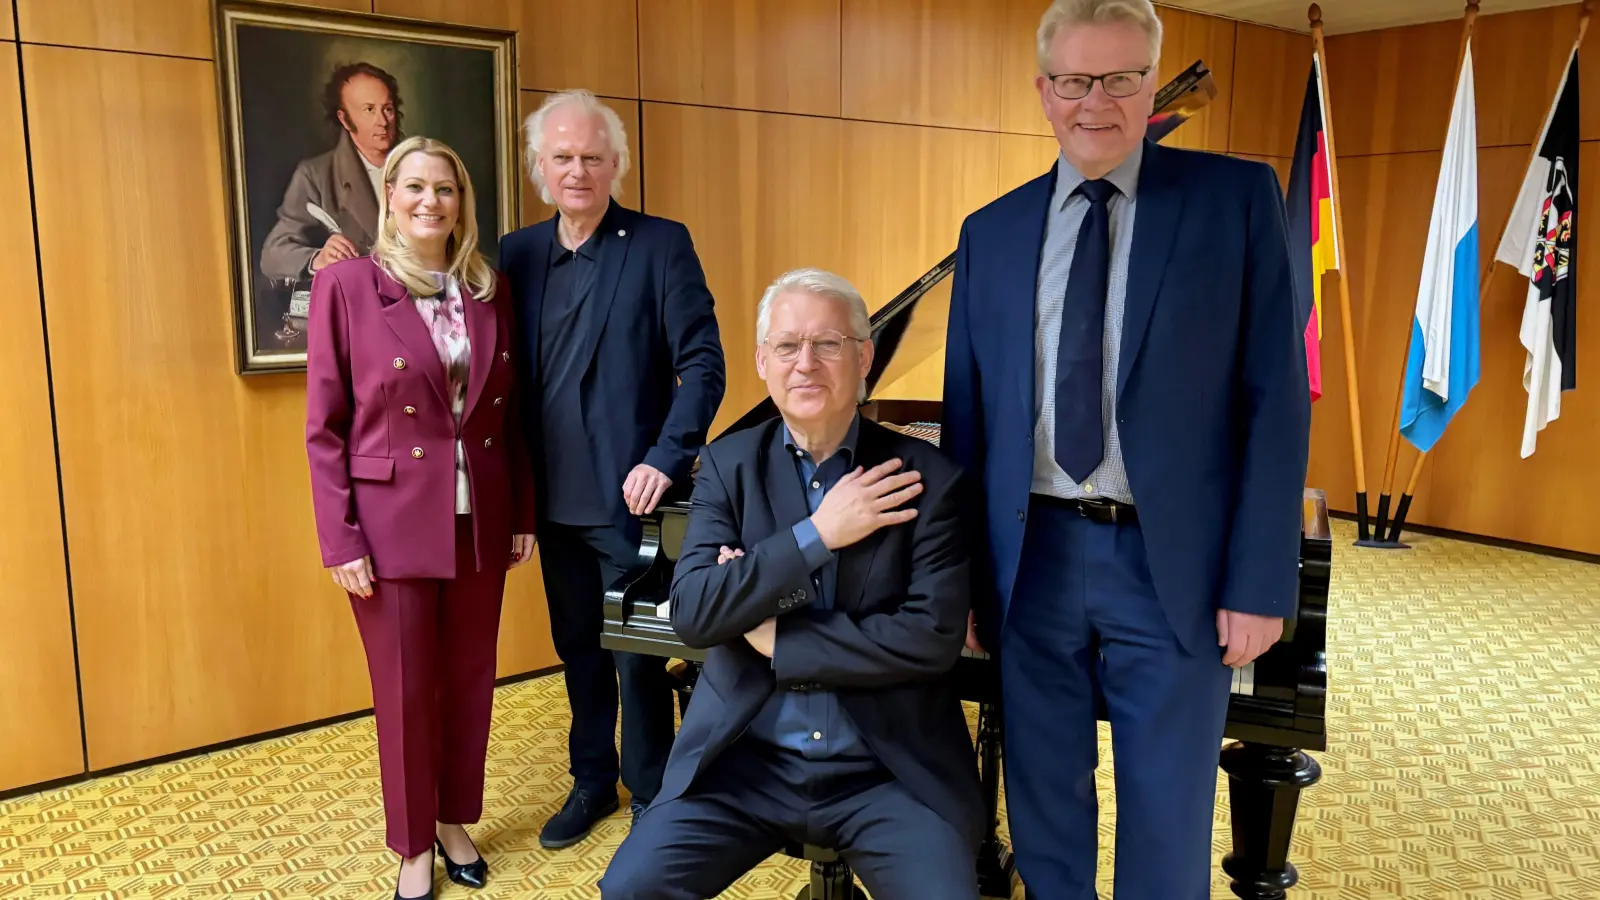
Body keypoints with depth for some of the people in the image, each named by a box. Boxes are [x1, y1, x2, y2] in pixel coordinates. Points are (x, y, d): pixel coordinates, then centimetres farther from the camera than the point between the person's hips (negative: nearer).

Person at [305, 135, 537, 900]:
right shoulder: (345, 284, -7)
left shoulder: (490, 287, 5)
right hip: (392, 522, -3)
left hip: (480, 519, 4)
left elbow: (508, 410, 8)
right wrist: (341, 540, -10)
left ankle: (456, 823, 34)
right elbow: (324, 426, -7)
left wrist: (524, 512, 7)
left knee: (470, 679, 14)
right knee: (406, 692, 8)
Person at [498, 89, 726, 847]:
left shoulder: (660, 244, -6)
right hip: (554, 497, 5)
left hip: (628, 498, -4)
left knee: (637, 654, 6)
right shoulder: (517, 253, 8)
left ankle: (650, 793, 26)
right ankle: (592, 778, 36)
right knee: (578, 648, 17)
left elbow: (703, 365, -10)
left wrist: (663, 460, -17)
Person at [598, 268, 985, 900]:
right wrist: (817, 533, -17)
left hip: (888, 769, -1)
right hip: (743, 757, 2)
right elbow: (690, 613, -11)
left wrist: (775, 638, -11)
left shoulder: (924, 476, -5)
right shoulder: (728, 465, 1)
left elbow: (933, 637, -14)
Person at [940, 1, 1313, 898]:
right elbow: (965, 413, 9)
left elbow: (1276, 398, -4)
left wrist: (1260, 582, -8)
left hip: (1173, 564, -2)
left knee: (1170, 823, 11)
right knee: (1043, 803, 16)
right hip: (1032, 559, 3)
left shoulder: (1238, 198, -1)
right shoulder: (990, 233, 7)